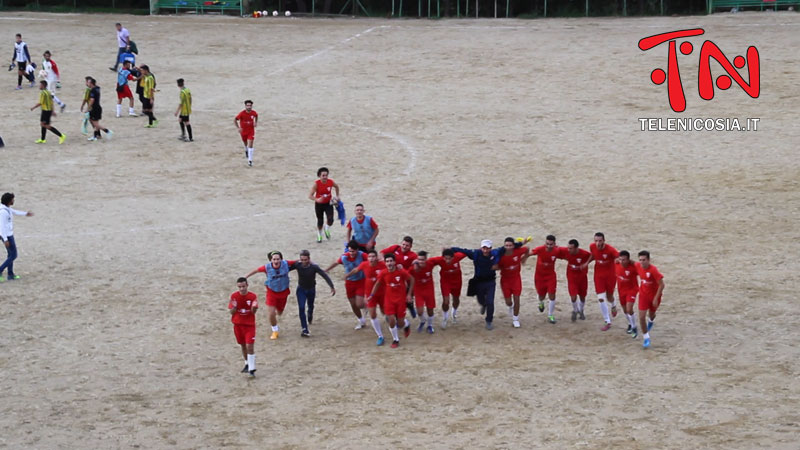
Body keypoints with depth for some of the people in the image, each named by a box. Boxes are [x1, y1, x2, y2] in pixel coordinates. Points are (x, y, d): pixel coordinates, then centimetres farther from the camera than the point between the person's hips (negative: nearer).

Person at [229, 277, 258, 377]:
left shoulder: (253, 296, -9)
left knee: (250, 346, -11)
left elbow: (254, 312, -6)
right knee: (243, 345, 14)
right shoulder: (234, 296, -5)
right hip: (238, 324, 2)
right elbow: (231, 312, -2)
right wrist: (234, 307, -24)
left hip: (249, 324, -2)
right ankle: (247, 364, 32)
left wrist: (254, 307, -28)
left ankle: (252, 369, -8)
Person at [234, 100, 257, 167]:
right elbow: (235, 120, -15)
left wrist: (256, 122, -2)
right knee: (245, 143, 22)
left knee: (250, 145, -13)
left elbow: (256, 116, 13)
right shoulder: (242, 113, -22)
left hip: (251, 131, 0)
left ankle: (250, 161, -12)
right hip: (243, 131, 0)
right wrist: (238, 128, -25)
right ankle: (246, 151, 59)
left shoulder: (253, 113, -13)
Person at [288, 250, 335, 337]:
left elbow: (325, 276, -30)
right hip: (301, 289, 0)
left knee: (311, 306, 22)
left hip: (311, 290, 0)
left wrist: (332, 287, -38)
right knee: (301, 308, -15)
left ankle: (310, 316, 58)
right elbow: (288, 269, -7)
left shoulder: (314, 267, -27)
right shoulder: (297, 265, -21)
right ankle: (304, 329, -14)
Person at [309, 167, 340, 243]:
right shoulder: (316, 184, -22)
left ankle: (327, 230, 19)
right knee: (320, 221, 8)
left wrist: (337, 196, 11)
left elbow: (337, 187, 11)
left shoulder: (331, 182, -15)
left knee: (330, 220, -15)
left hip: (328, 203, 1)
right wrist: (317, 200, -41)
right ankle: (319, 236, 33)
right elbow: (310, 196, -23)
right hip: (319, 204, -1)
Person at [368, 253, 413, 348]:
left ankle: (406, 324, 43)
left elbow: (411, 279, -3)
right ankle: (395, 339, 16)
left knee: (400, 322, 3)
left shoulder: (401, 272, -19)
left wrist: (409, 294, -3)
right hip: (389, 299, 1)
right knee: (391, 321, -7)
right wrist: (371, 295, 1)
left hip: (401, 299, -1)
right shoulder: (383, 273, -12)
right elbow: (378, 283, 6)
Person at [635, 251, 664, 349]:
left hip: (654, 295, -3)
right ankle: (646, 337, 8)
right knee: (642, 317, -8)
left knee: (651, 313, 22)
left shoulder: (653, 270, -30)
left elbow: (661, 285, -24)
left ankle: (651, 321, 59)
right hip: (643, 295, 3)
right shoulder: (638, 266, -16)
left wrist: (656, 298, -23)